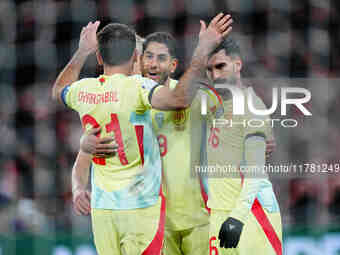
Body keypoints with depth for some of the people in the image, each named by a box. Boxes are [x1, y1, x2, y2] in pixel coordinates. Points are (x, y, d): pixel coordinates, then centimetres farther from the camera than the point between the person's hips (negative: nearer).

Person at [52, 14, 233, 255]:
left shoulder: (83, 90, 5)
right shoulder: (135, 87, -13)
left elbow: (58, 91, 31)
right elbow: (180, 99, -31)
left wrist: (83, 51, 42)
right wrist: (204, 49, -26)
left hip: (102, 208, 5)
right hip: (140, 207, -5)